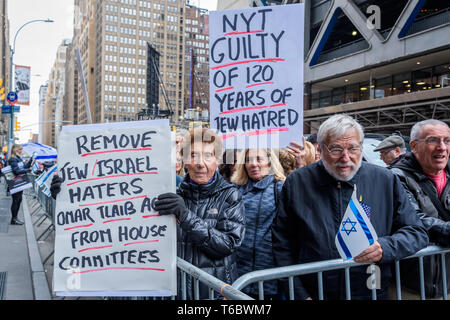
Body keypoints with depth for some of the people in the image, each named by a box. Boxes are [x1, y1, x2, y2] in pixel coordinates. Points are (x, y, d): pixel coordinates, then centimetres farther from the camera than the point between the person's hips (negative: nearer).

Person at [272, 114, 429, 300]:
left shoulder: (386, 181, -3)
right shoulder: (297, 183, -5)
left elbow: (417, 233, 0)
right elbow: (282, 244, -4)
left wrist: (384, 248, -19)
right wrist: (300, 294, -9)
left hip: (371, 293, 1)